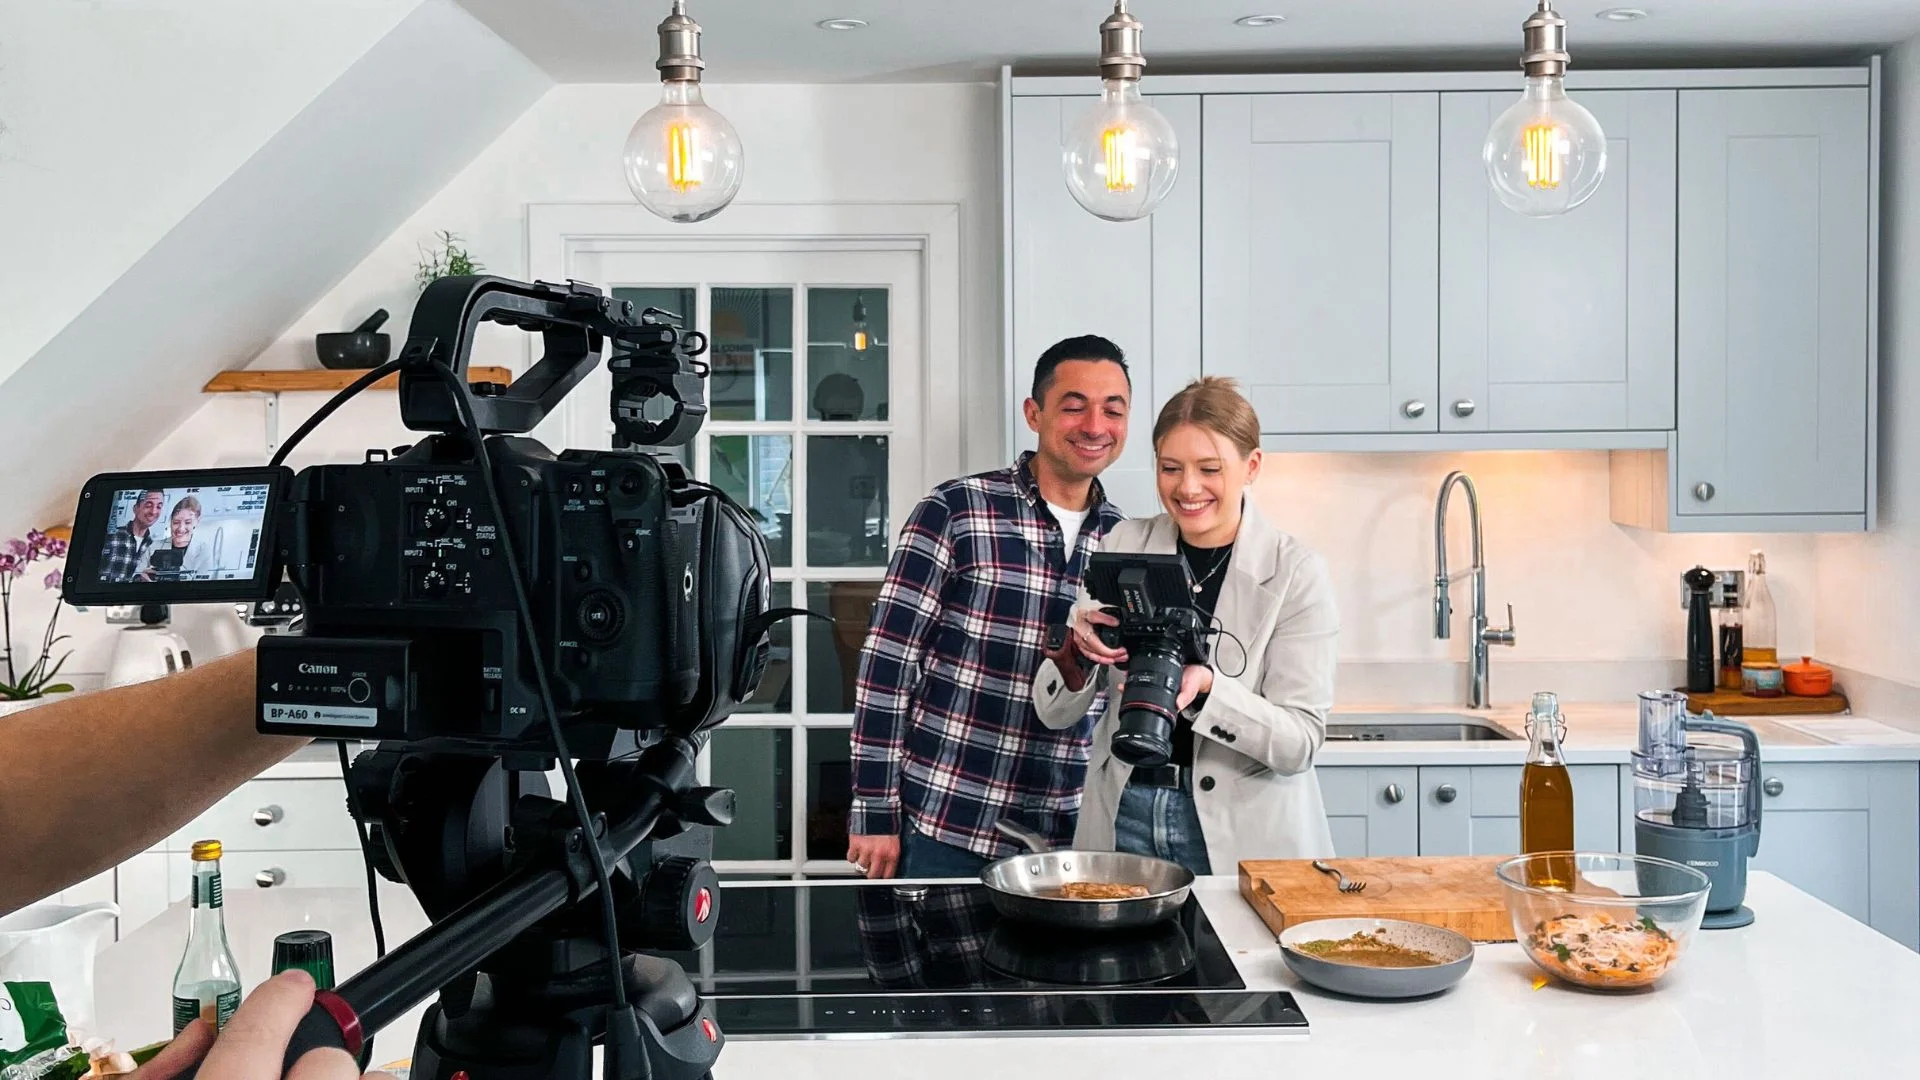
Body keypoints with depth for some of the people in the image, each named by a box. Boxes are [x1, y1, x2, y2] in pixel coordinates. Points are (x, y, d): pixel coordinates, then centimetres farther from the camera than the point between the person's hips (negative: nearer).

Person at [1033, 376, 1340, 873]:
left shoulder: (1296, 572, -7)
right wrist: (1080, 648, -19)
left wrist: (1205, 686, -28)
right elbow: (1054, 713, 2)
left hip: (1243, 835, -2)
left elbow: (1300, 742, -12)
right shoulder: (1123, 546, 2)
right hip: (1122, 819, 3)